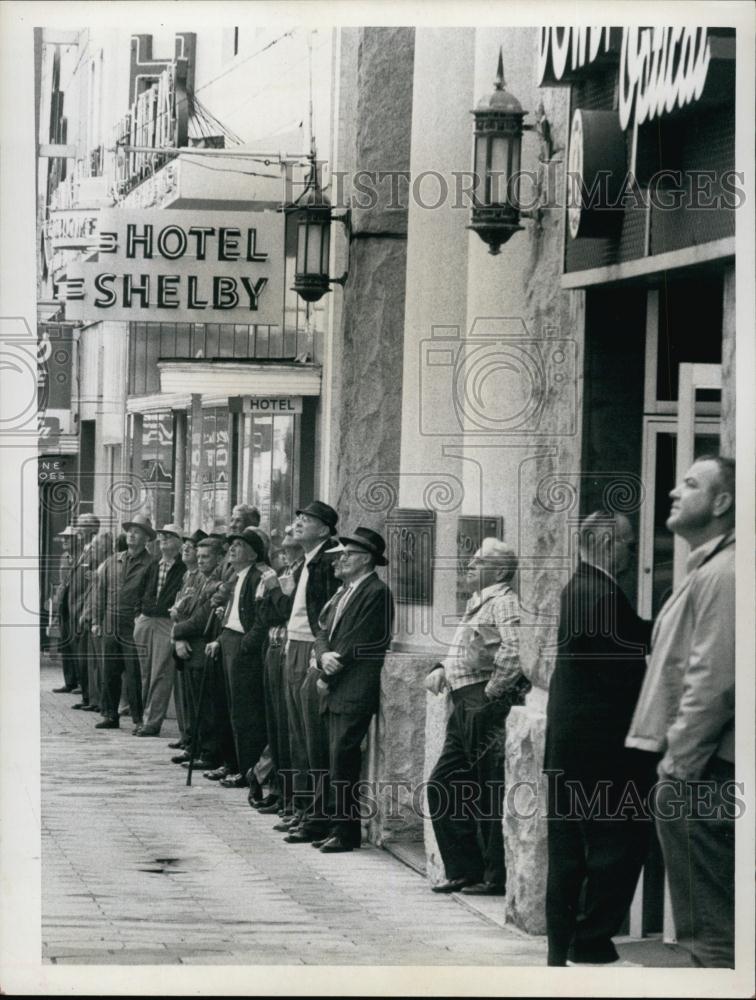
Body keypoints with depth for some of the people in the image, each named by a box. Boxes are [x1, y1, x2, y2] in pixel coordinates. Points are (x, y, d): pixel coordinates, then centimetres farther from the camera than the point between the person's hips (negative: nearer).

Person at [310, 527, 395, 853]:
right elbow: (325, 633, 16)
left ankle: (346, 832, -8)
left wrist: (328, 677, -8)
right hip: (336, 691, 9)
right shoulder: (347, 591, 20)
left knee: (342, 760, -11)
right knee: (339, 761, 9)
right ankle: (340, 827, 13)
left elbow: (357, 643, -13)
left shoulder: (376, 593, -10)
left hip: (355, 691, -9)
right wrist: (324, 656, -6)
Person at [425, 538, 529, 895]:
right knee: (442, 787, 11)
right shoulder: (476, 602, 20)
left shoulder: (504, 602, -10)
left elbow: (513, 651, -26)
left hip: (489, 706, -10)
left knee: (490, 796, -6)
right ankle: (463, 870, 17)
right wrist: (442, 668, 12)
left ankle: (496, 878, 0)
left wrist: (492, 692, -20)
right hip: (466, 708, 10)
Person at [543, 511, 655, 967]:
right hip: (602, 746, -10)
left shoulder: (580, 588, 13)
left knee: (569, 851, 12)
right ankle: (592, 942, 0)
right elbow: (628, 675, -17)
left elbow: (636, 634, 12)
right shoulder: (604, 596, -18)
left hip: (569, 746, 10)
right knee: (620, 842, -2)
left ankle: (563, 947, 16)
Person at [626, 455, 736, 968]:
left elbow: (714, 681, -21)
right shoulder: (707, 572, 20)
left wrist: (678, 765, -18)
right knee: (711, 924, 14)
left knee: (712, 929, -9)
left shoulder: (722, 575, -13)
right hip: (698, 776, 11)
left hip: (701, 778, -11)